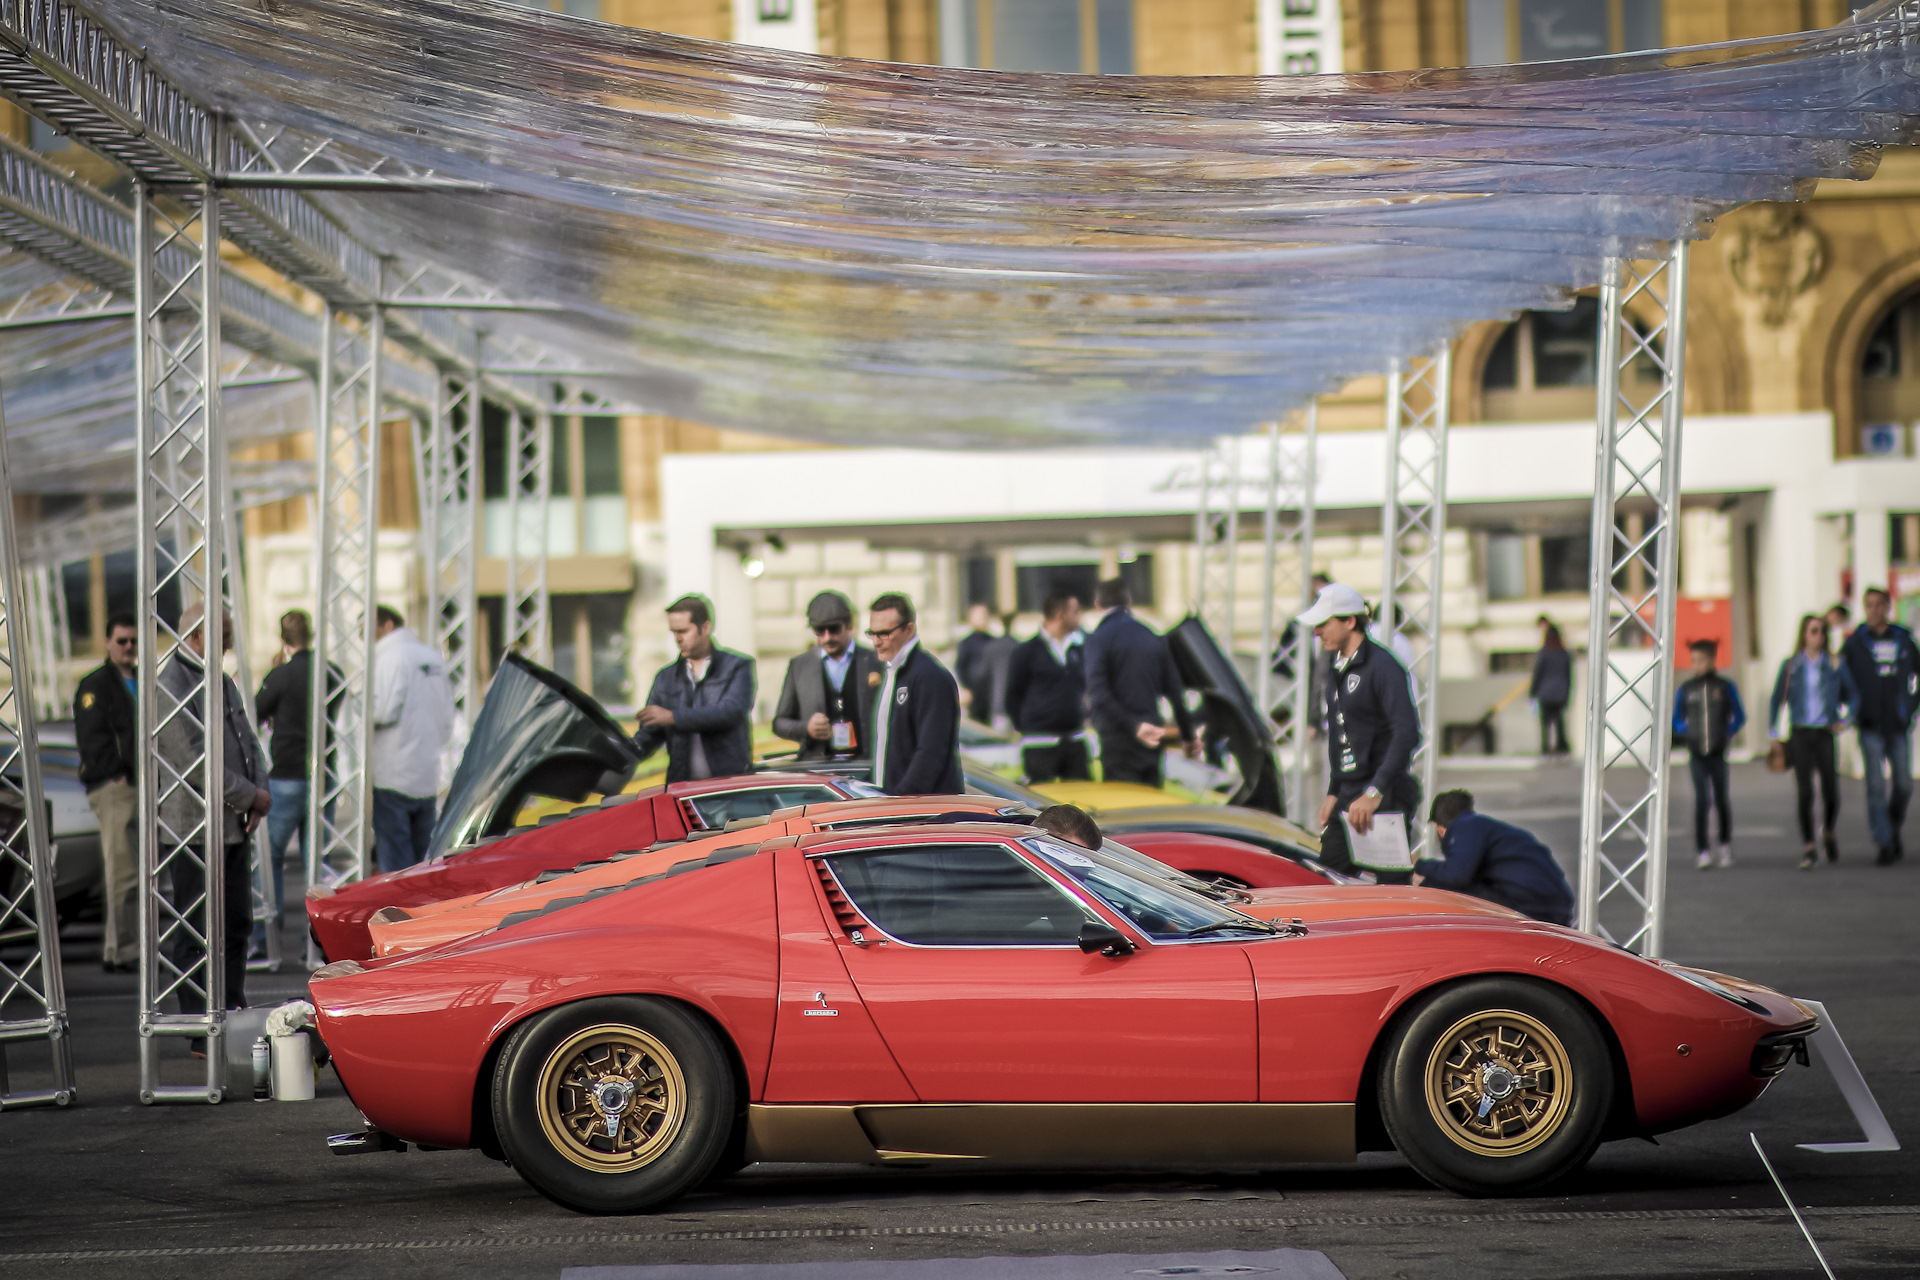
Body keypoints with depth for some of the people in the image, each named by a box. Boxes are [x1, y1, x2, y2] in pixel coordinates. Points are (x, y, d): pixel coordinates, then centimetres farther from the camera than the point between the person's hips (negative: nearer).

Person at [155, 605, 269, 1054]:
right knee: (197, 934, -4)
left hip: (234, 826, 9)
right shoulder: (169, 685, -13)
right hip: (194, 828, -9)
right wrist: (251, 796, -13)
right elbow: (195, 760, -19)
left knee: (235, 928, 13)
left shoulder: (221, 682, 17)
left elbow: (247, 742, 19)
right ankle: (203, 1036, -1)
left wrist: (259, 792, 1)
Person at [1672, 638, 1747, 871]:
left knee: (1720, 800, 5)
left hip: (1718, 753, 0)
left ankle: (1726, 843, 27)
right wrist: (1686, 734, -4)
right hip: (1697, 755, 0)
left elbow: (1739, 716, 10)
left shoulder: (1726, 687, 3)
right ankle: (1703, 852, -8)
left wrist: (1727, 735, -4)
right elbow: (1676, 720, 15)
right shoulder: (1685, 690, 6)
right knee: (1701, 800, -8)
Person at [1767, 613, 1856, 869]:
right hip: (1800, 733, 0)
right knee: (1804, 793, -6)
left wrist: (1844, 719, 2)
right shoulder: (1791, 666, 4)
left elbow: (1851, 695, 16)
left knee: (1831, 793, -2)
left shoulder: (1835, 665, 4)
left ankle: (1828, 833, 29)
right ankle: (1809, 849, -1)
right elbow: (1776, 700, 9)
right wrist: (1773, 733, 3)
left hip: (1826, 734, 0)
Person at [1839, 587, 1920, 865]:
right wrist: (1853, 712, -3)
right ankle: (1883, 843, -6)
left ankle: (1894, 830, 27)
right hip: (1870, 726, -2)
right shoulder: (1855, 642, 0)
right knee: (1876, 785, -9)